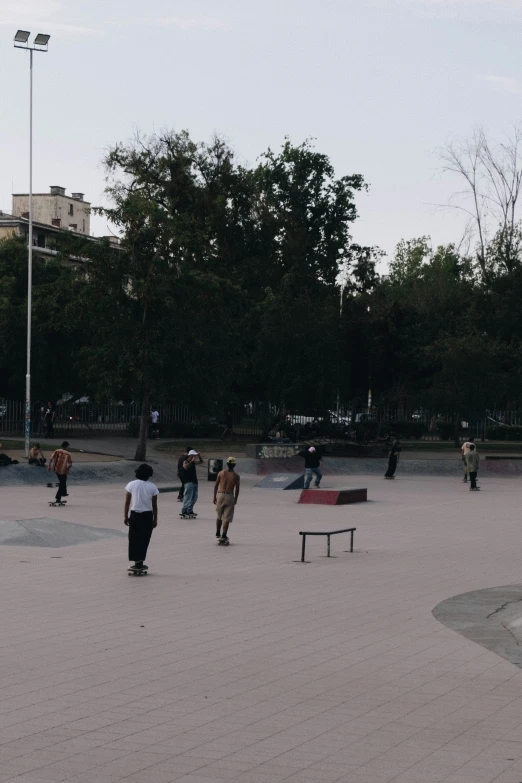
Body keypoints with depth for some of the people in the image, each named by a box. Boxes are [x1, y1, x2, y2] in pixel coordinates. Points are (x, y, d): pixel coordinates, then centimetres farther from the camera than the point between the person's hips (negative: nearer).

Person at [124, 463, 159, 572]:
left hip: (134, 515, 0)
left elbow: (127, 502, -2)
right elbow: (154, 505, -1)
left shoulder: (131, 485, -4)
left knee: (134, 539, 8)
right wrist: (155, 519, 7)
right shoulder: (152, 487, -4)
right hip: (147, 516, 0)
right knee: (144, 540, 9)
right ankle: (140, 563, 10)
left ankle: (138, 563, 6)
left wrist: (125, 516, 7)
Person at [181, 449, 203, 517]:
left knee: (194, 498, 11)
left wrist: (199, 455, 10)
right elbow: (185, 467, -27)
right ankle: (184, 511, -16)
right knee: (188, 497, -14)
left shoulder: (193, 462, 16)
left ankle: (190, 511, 19)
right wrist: (192, 461, -30)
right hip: (189, 482, -8)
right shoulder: (186, 462, -6)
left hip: (195, 482, 8)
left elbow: (201, 461, 28)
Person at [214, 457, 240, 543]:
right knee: (227, 518, 1)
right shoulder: (236, 476, -2)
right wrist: (235, 500, 12)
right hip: (230, 496, -2)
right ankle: (223, 536, -5)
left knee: (219, 516, 20)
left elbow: (216, 486, 3)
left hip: (220, 495, 2)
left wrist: (214, 497, 12)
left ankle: (218, 533, 25)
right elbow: (237, 489, -1)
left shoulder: (221, 473, 1)